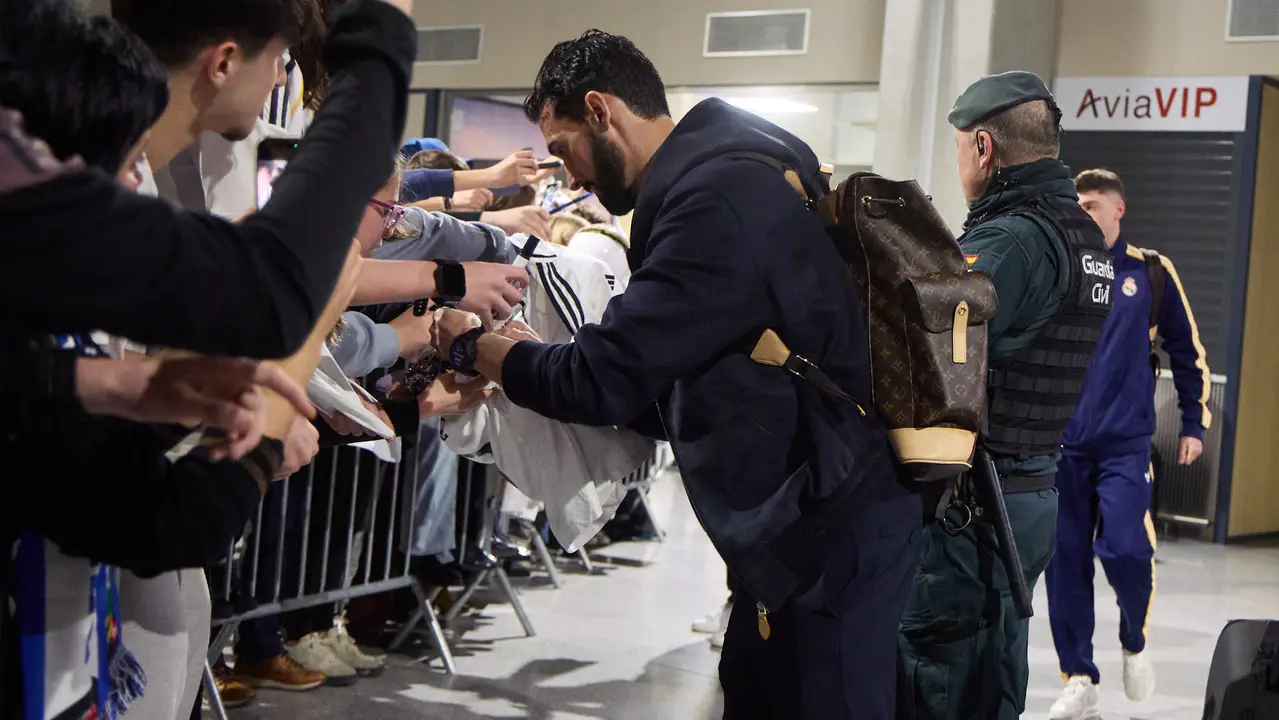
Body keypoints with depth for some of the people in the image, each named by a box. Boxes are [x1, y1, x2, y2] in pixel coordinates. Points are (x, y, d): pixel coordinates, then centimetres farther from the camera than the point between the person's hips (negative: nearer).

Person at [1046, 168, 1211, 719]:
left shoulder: (1151, 273, 2)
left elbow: (1188, 351, 9)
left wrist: (1194, 425, 8)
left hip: (1125, 442, -2)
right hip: (1061, 443, 2)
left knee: (1125, 548, -16)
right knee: (1065, 560, 2)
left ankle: (1135, 642, 14)